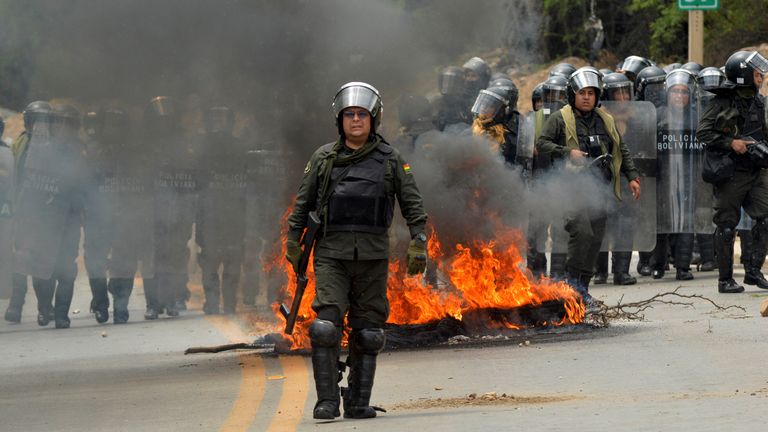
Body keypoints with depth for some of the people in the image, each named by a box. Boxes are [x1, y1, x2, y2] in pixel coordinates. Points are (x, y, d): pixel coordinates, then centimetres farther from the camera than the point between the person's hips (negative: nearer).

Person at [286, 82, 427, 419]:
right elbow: (303, 203, 14)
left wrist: (418, 244, 0)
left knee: (367, 330, 3)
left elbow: (412, 205, 8)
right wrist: (293, 241, 11)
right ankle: (327, 401, -13)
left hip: (373, 254, 1)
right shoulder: (324, 158, 8)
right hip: (332, 252, -1)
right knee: (326, 325, -14)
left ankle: (358, 402, 9)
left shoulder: (390, 160, 7)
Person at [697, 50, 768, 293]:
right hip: (731, 173, -6)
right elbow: (703, 132, -12)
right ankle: (725, 279, 8)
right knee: (726, 226, 1)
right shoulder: (723, 103, -8)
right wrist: (731, 143, -18)